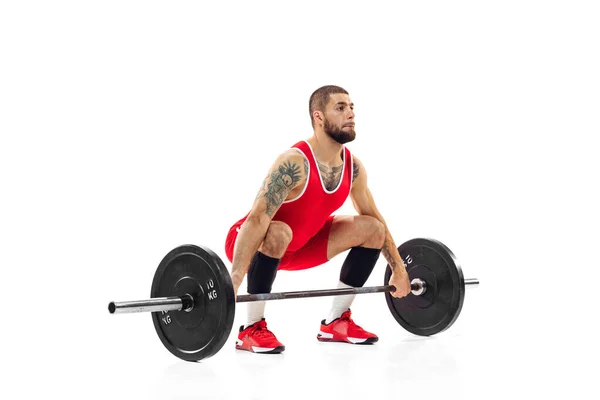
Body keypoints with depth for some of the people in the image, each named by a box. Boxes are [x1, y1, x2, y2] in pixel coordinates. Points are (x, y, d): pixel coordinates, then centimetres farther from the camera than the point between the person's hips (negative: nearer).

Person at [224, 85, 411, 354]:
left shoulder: (353, 166, -9)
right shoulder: (294, 164, -32)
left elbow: (375, 218, 6)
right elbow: (256, 220, -40)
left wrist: (398, 270, 7)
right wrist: (233, 282, -48)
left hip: (301, 244, 8)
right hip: (256, 244, -7)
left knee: (371, 229, -3)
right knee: (278, 233, -41)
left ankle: (336, 322, 6)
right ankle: (252, 329, -23)